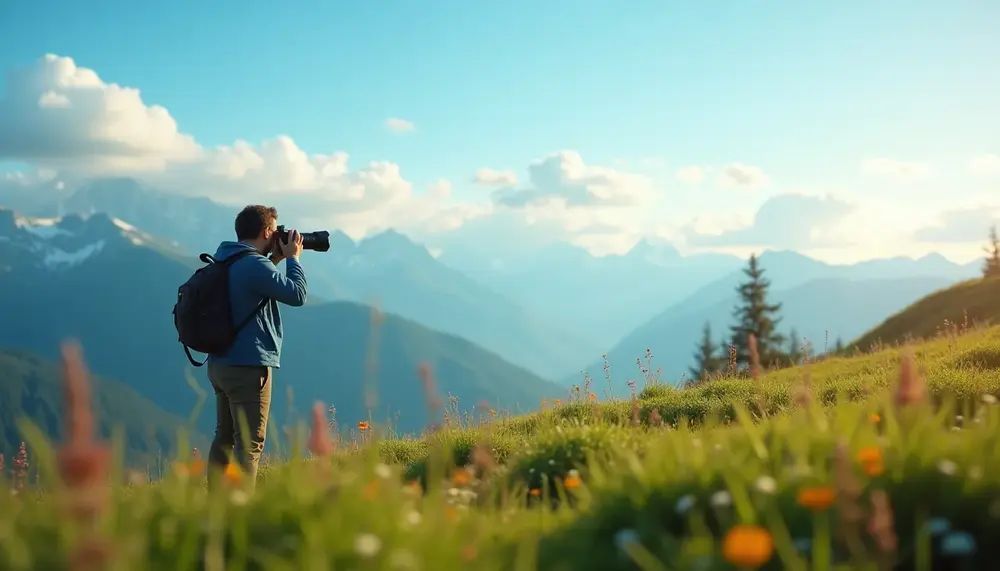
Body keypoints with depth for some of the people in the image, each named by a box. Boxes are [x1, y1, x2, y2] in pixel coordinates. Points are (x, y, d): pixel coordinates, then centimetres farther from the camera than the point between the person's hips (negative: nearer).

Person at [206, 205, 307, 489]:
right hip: (248, 367, -10)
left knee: (224, 437, 18)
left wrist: (275, 259, 18)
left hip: (220, 364, 10)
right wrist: (293, 258, -3)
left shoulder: (224, 260, 11)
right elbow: (297, 294, -17)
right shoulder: (255, 265, -19)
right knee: (250, 444, -5)